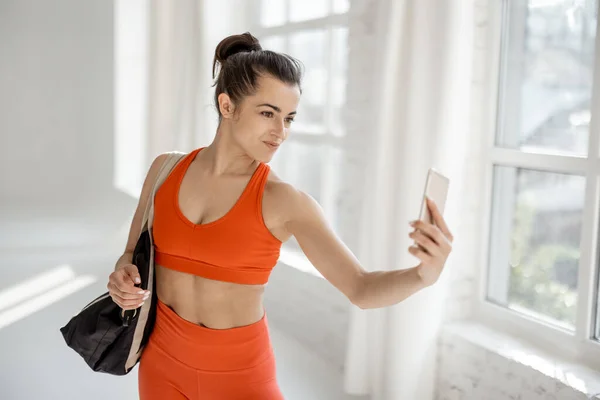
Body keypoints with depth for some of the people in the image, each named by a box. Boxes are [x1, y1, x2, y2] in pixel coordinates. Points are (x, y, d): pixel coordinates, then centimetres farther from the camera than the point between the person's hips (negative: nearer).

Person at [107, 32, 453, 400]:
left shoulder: (285, 202, -13)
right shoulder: (167, 170, -3)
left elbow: (362, 289, -20)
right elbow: (133, 256, 9)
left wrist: (423, 275, -40)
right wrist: (124, 281, -14)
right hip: (164, 363, 3)